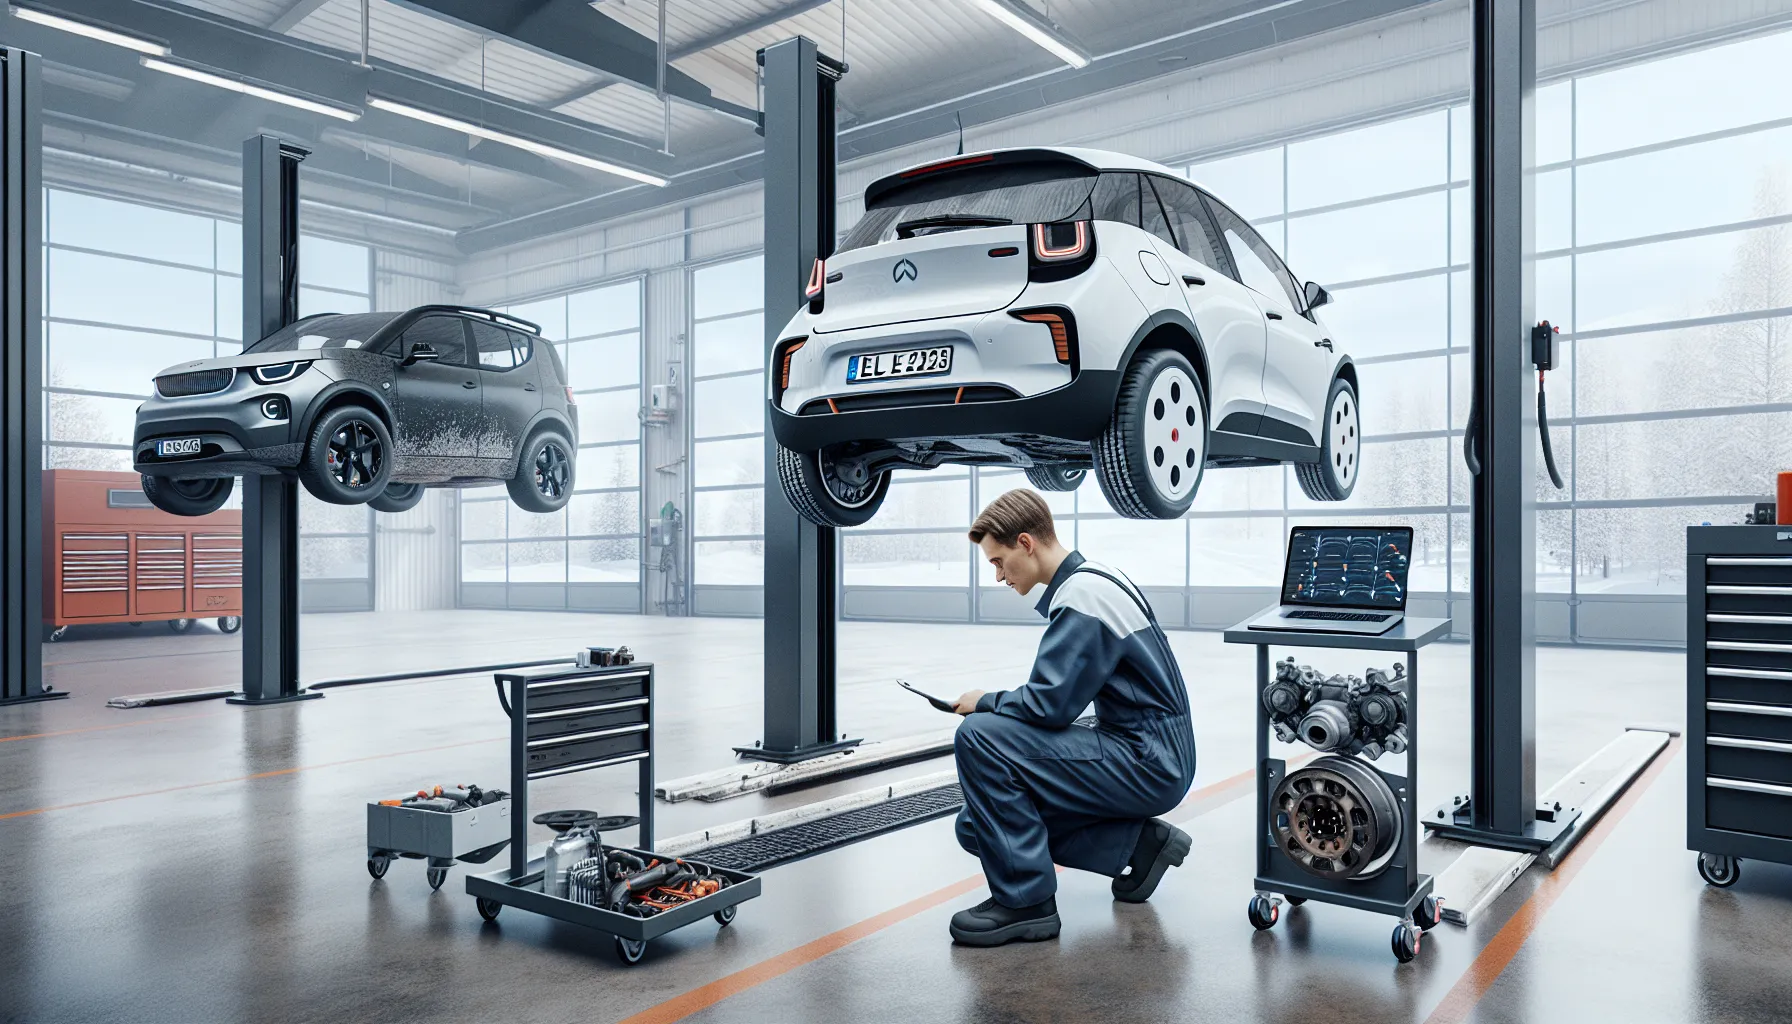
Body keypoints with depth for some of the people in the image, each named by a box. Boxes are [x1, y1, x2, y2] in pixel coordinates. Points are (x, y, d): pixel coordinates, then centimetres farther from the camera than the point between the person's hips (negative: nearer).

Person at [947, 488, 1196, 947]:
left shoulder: (1083, 595, -19)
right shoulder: (1090, 581, 13)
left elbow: (1049, 703, -24)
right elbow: (1059, 696, 20)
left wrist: (985, 702, -6)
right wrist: (995, 706, 9)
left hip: (1148, 765, -10)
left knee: (980, 736, -22)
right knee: (977, 826, 7)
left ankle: (1026, 901, -13)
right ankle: (1138, 843, 12)